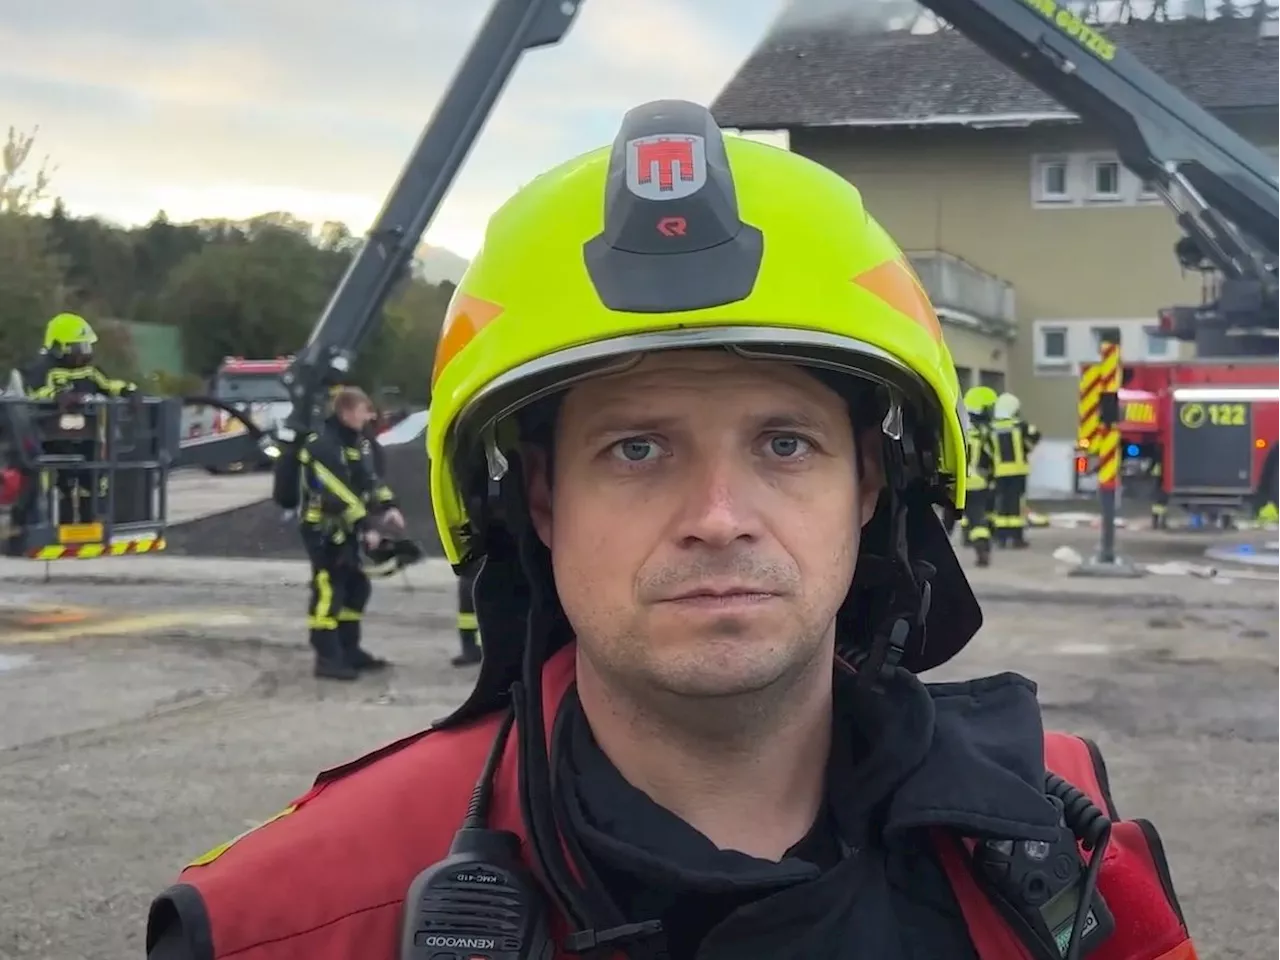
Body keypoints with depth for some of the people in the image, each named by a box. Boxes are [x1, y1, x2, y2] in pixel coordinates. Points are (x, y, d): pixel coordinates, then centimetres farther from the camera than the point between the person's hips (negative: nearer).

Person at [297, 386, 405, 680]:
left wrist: (388, 508, -3)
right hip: (322, 528, -10)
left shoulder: (358, 441, 9)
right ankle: (327, 658, -8)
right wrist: (366, 527, -28)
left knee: (356, 586, 13)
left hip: (346, 528, 10)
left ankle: (349, 650, 23)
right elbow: (338, 495, -27)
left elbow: (370, 478, 12)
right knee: (328, 590, -10)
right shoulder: (323, 446, -22)